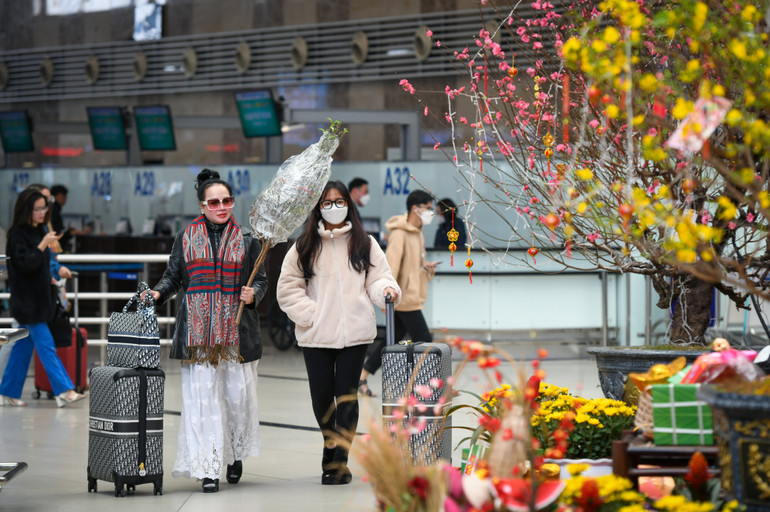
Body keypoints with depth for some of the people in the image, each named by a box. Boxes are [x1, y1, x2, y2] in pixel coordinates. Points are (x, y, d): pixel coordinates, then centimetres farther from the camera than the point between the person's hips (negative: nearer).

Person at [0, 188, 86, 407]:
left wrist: (51, 277, 13)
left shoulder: (38, 231, 12)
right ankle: (64, 390, -15)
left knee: (24, 346, 11)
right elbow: (25, 264, -22)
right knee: (46, 345, -11)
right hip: (26, 301, -8)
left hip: (38, 298, 8)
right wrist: (43, 245, -26)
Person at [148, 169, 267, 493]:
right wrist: (159, 293, -7)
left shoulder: (247, 241, 9)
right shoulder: (185, 239, 10)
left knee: (238, 394, 1)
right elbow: (173, 276, 11)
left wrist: (253, 294, -10)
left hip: (236, 331, 0)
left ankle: (236, 454, 26)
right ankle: (207, 469, -3)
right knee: (202, 397, -5)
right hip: (198, 331, 0)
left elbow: (261, 280, 11)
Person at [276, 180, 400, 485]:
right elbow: (288, 286, 5)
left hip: (354, 333, 0)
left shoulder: (364, 244, 8)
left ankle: (339, 460, 5)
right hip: (316, 335, 0)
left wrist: (386, 290, -16)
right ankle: (331, 441, 30)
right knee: (321, 395, 2)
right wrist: (309, 314, -7)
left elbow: (377, 278, 6)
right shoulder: (305, 246, 6)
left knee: (346, 394, -2)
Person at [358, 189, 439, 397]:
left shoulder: (418, 234, 17)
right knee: (423, 340, -8)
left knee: (393, 340, 12)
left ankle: (361, 378, 18)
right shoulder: (399, 234, -14)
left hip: (413, 297, 10)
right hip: (406, 299, -10)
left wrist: (427, 268, 5)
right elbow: (391, 266, -19)